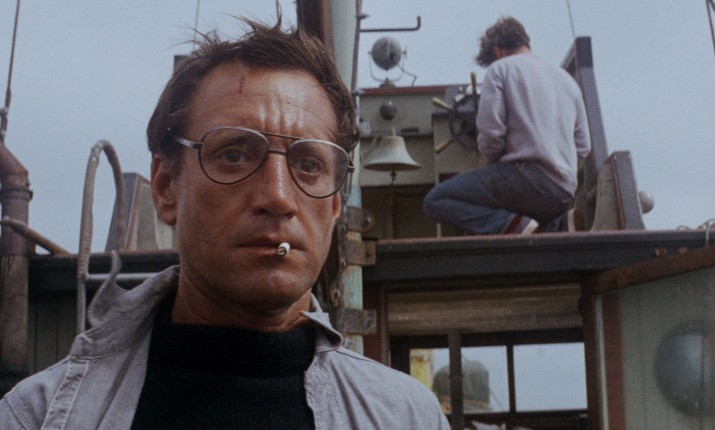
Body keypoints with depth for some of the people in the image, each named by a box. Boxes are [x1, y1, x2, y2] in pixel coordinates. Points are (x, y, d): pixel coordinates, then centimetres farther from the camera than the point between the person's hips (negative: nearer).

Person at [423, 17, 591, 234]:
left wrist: (493, 162, 11)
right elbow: (583, 146, 22)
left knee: (435, 201, -2)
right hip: (565, 195, 7)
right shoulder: (566, 79, 25)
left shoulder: (500, 69, 4)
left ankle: (512, 225, -21)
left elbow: (491, 132, -8)